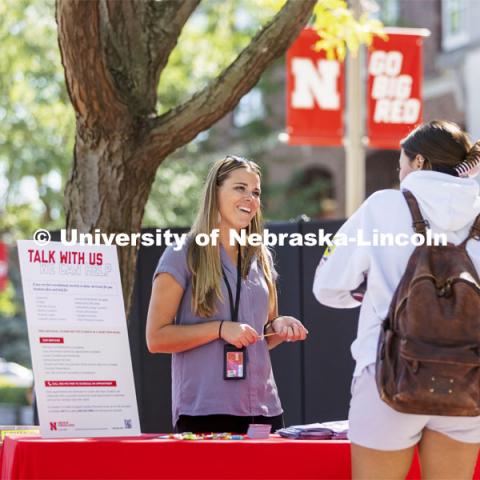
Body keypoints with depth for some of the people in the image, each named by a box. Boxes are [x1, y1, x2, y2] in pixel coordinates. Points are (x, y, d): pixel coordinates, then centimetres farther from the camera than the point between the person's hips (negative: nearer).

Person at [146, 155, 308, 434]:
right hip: (204, 411, -5)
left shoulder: (260, 259, 14)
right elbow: (156, 338, -8)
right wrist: (220, 329, -18)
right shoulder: (182, 256, -4)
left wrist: (279, 326, 1)